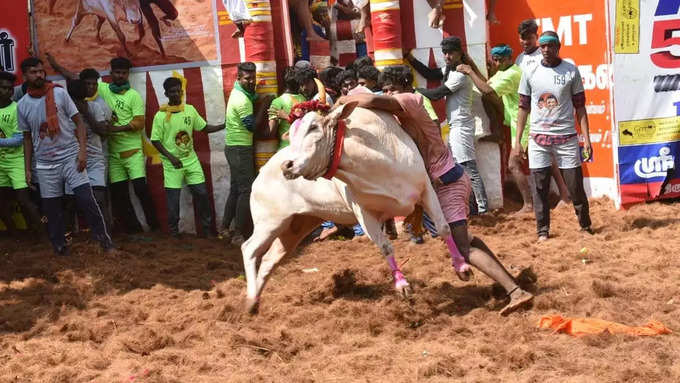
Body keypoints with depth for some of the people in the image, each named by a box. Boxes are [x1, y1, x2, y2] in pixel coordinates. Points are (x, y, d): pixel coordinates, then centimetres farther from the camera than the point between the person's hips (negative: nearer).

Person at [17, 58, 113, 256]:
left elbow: (78, 122, -1)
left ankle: (102, 236, 1)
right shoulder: (22, 105, 5)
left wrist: (82, 150, -12)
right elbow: (28, 137, 13)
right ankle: (59, 245, 19)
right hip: (45, 164, 3)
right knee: (51, 208, 5)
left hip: (70, 156, -2)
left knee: (85, 198, -13)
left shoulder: (59, 93, -3)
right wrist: (27, 169, 11)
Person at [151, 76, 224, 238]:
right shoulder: (161, 115, -9)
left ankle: (207, 228, 14)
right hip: (172, 164, -4)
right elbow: (155, 140, -7)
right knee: (173, 199, 0)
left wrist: (224, 125, 2)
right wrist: (171, 157, -15)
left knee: (202, 193, 3)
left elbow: (204, 127, 12)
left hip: (191, 160, 4)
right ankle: (173, 231, 16)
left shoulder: (190, 110, 4)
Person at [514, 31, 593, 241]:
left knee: (575, 185, 1)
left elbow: (580, 106, 3)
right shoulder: (530, 72, 5)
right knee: (540, 187, 2)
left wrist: (586, 139, -4)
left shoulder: (571, 71, 2)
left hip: (566, 137, -1)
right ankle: (543, 231, 12)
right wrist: (517, 141, 3)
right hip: (538, 137, 1)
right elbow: (523, 108, 8)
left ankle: (585, 226, 17)